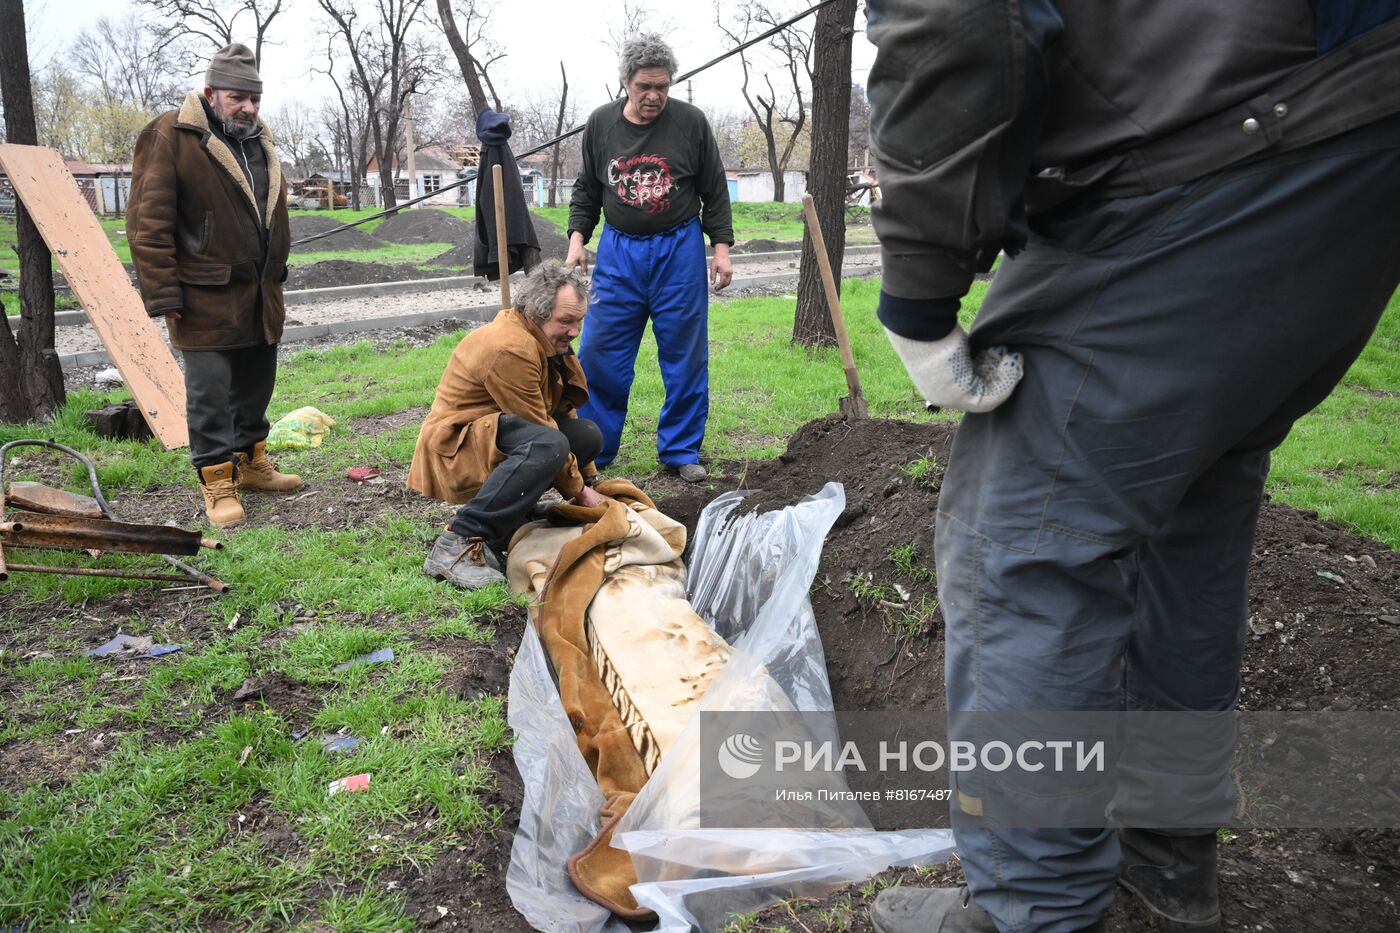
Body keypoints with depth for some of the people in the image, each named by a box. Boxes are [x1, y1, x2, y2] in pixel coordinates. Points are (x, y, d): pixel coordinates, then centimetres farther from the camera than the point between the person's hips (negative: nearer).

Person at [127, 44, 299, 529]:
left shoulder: (258, 139, 13)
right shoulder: (170, 137, -10)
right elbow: (148, 223, -13)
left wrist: (275, 274, 18)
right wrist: (164, 294, -16)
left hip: (260, 294, 7)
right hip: (206, 296, -7)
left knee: (256, 382, 15)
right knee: (211, 390, -2)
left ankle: (251, 461, 30)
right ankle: (218, 482, 8)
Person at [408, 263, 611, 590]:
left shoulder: (549, 340, 9)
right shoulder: (510, 349, -23)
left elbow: (563, 410, 14)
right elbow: (541, 429, -21)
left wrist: (589, 480, 10)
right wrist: (580, 492, -11)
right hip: (455, 449, -10)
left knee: (588, 434, -1)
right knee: (547, 445, -35)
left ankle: (509, 510, 1)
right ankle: (459, 544, -31)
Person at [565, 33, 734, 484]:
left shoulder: (691, 122, -2)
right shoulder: (601, 124, 3)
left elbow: (715, 192, 4)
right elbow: (586, 191, 13)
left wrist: (721, 247, 0)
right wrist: (577, 238, 1)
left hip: (679, 250, -1)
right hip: (618, 250, 2)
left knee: (685, 356, 2)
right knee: (599, 353, 0)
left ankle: (681, 452, 15)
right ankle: (592, 451, 13)